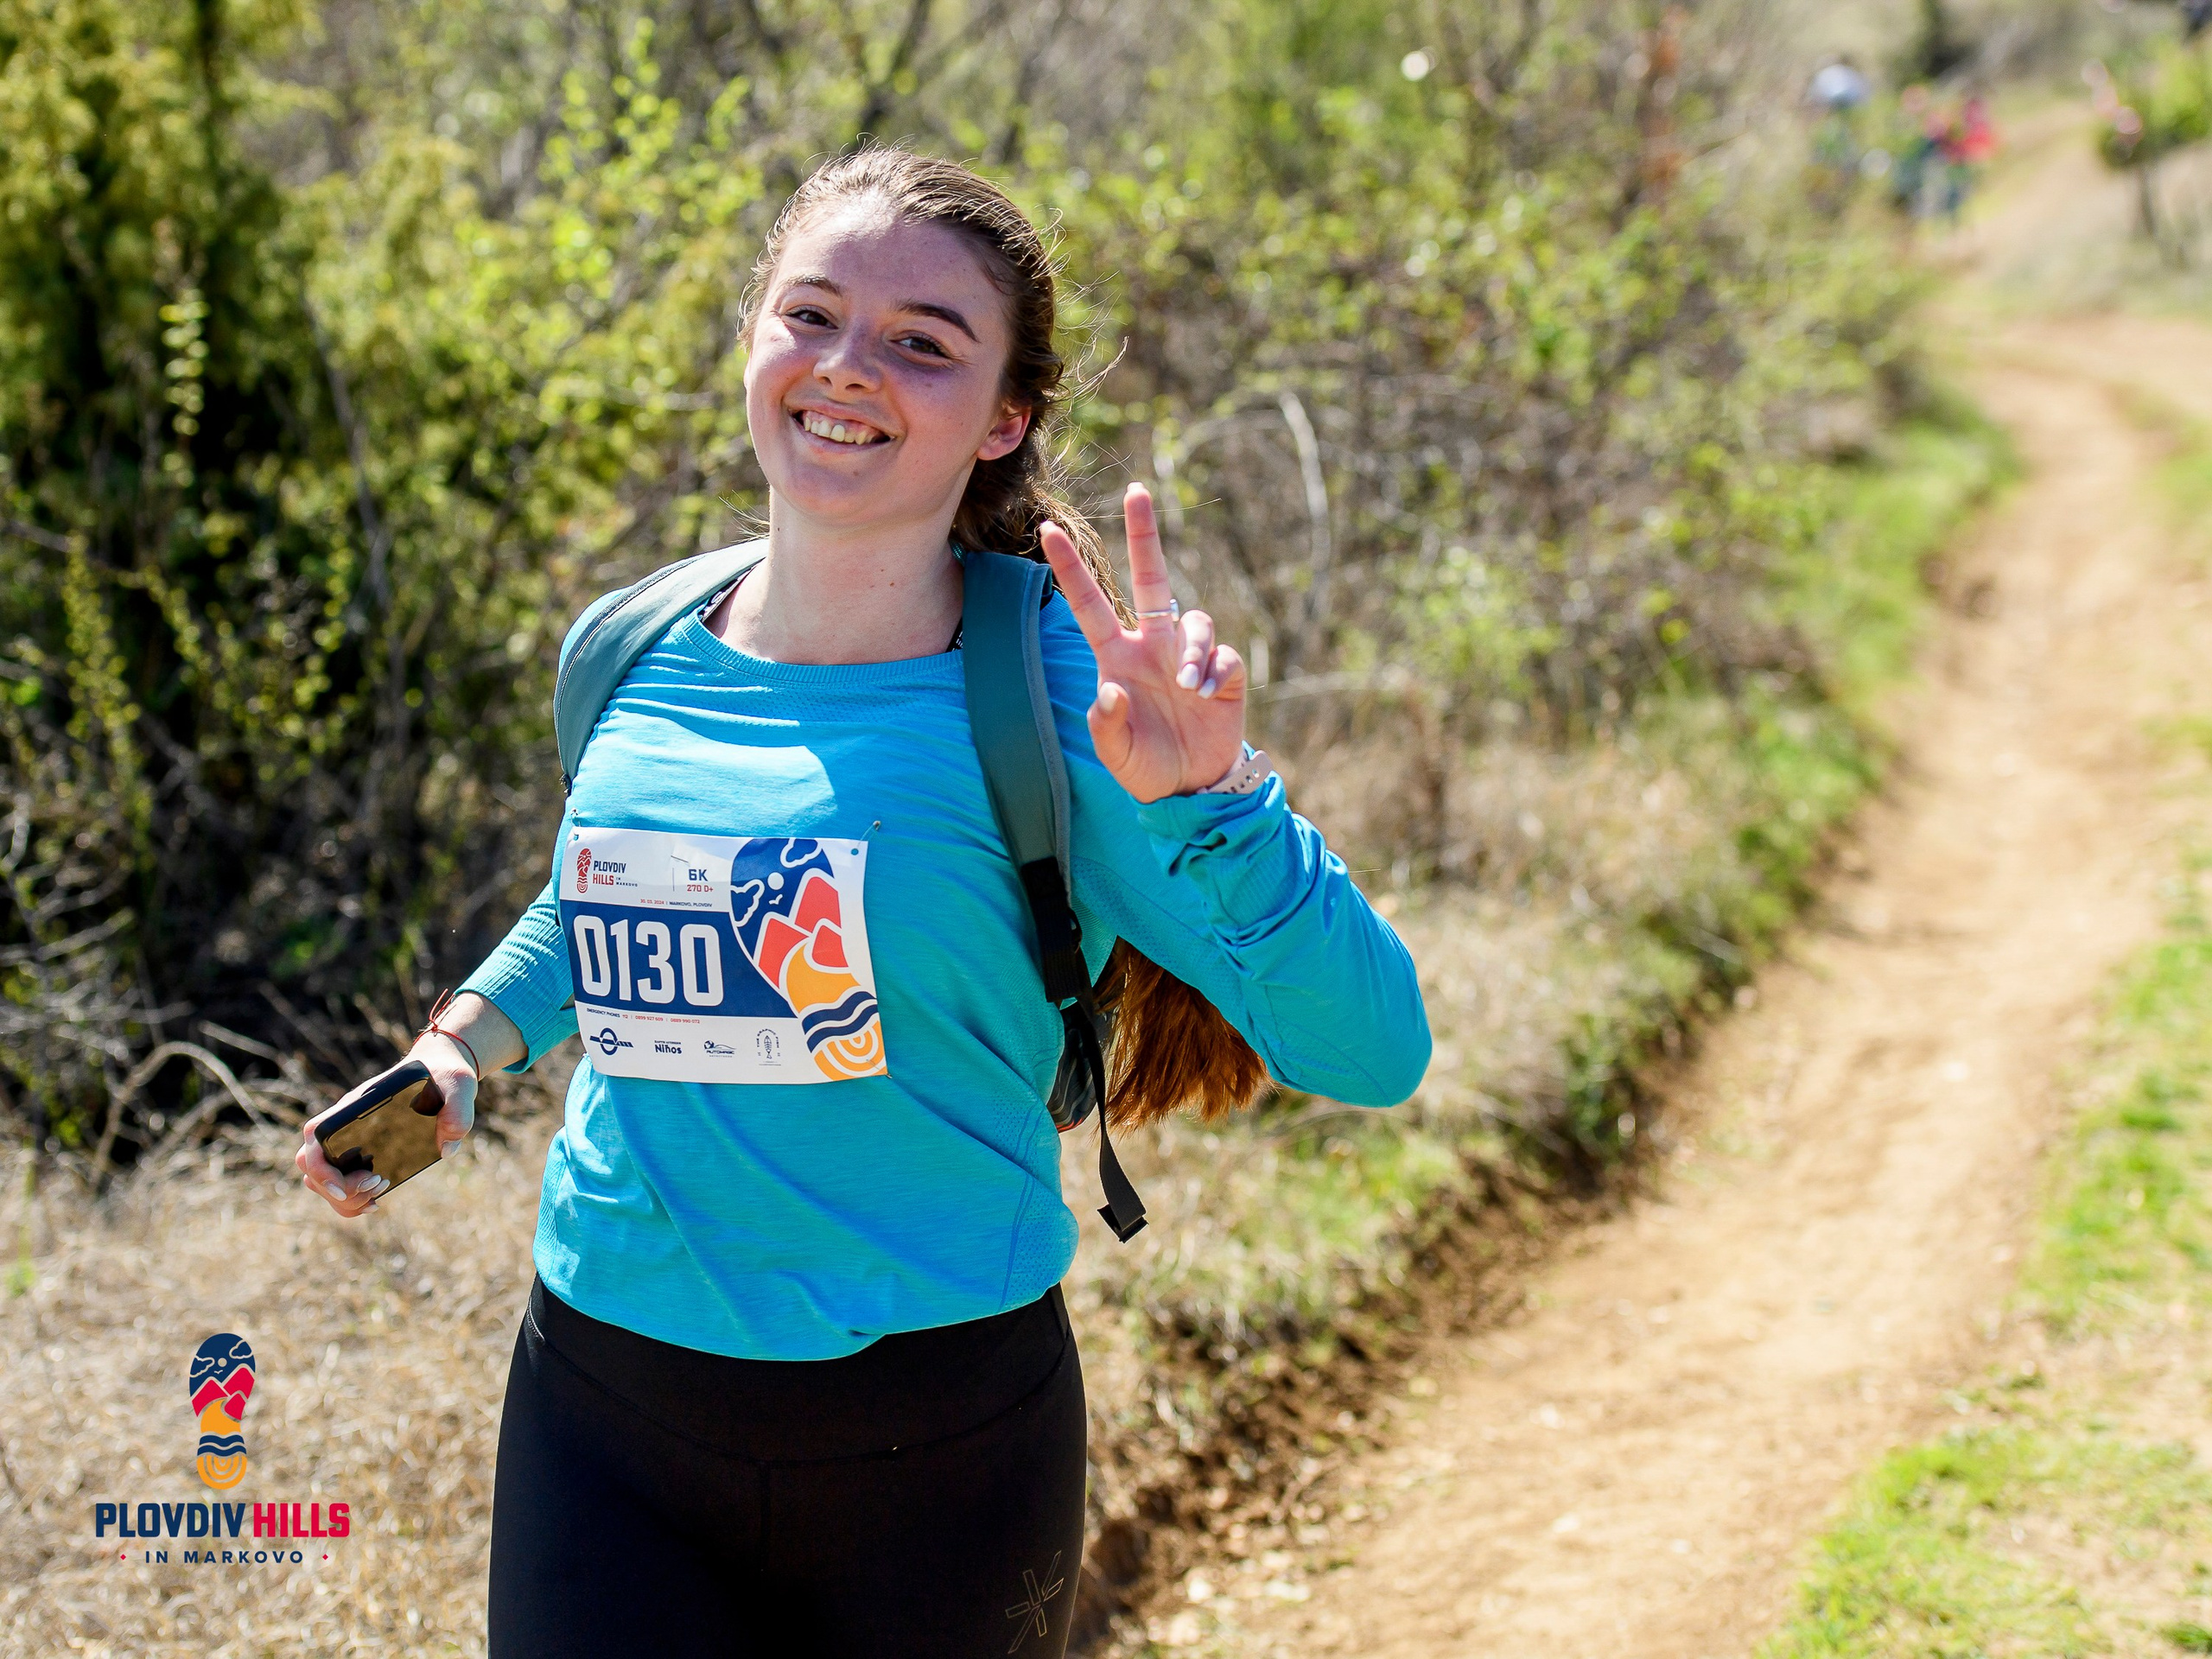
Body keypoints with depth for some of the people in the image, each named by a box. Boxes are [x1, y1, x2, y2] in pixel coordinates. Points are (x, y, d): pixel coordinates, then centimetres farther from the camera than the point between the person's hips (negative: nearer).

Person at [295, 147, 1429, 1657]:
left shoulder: (1060, 702, -13)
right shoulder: (631, 659, 1)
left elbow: (1374, 1052, -20)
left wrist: (1211, 791, -33)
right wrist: (459, 1049, 9)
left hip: (938, 1447, -3)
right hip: (601, 1418, 3)